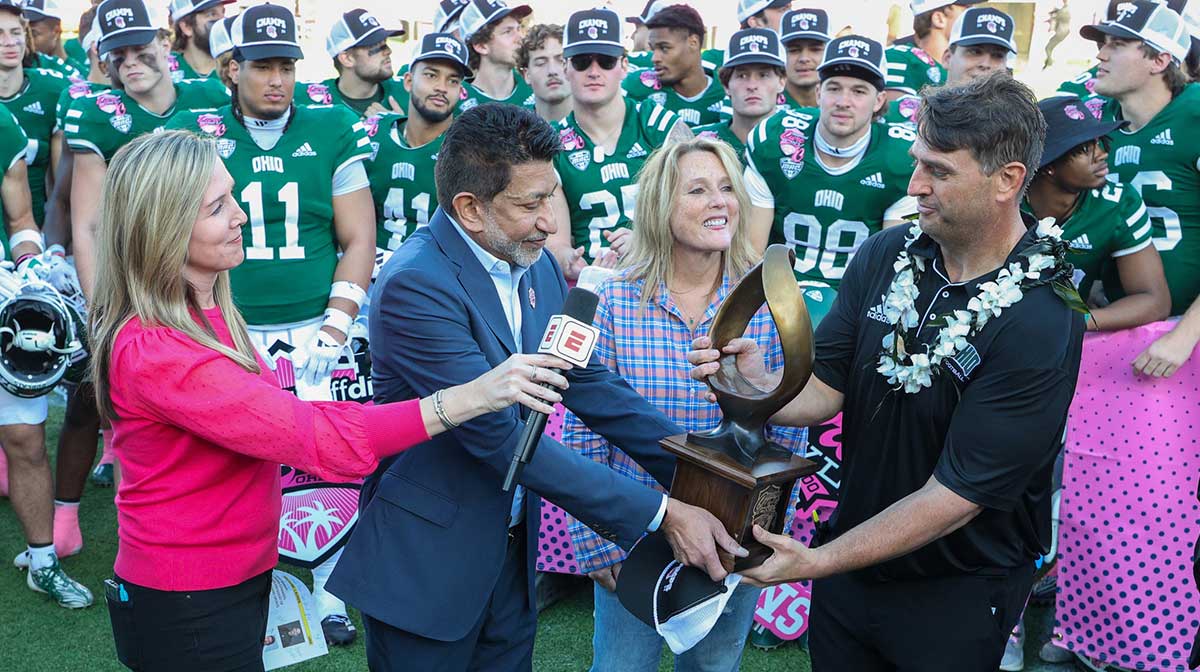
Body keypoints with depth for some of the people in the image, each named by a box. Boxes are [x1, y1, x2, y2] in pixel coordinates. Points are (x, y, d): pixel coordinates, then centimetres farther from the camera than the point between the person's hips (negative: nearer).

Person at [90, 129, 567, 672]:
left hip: (237, 581, 8)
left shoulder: (207, 312, 3)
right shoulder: (151, 352, -26)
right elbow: (316, 438, -32)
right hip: (186, 610, -8)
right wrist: (471, 396, -36)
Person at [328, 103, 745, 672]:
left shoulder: (535, 265, -1)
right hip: (427, 559, -6)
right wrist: (660, 514, -26)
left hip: (512, 549, 7)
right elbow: (501, 437, -27)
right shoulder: (416, 285, -24)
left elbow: (588, 383, 2)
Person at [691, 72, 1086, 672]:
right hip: (851, 547, 5)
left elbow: (955, 496, -25)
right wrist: (760, 389, -29)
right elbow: (822, 390, -7)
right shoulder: (886, 255, -7)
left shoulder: (1042, 326, -24)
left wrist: (820, 562, -27)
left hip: (956, 595, -5)